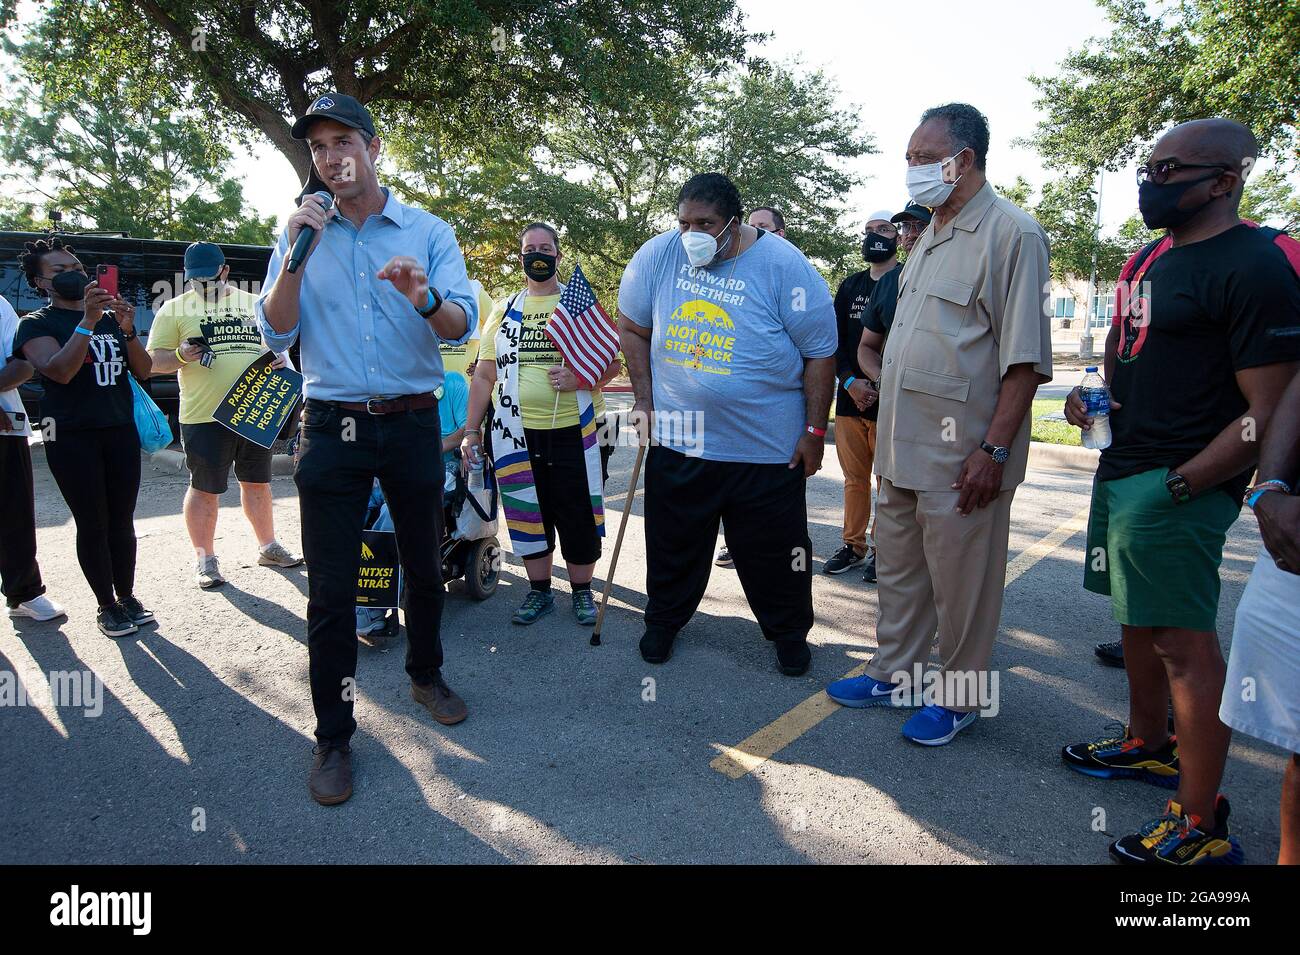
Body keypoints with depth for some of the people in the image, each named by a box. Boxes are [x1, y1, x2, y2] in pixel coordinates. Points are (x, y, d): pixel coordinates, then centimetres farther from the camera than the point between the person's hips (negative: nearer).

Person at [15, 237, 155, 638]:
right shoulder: (37, 323, -1)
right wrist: (87, 322, -27)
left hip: (121, 430, 4)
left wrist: (128, 330, -12)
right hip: (72, 436, -4)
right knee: (92, 524, -1)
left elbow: (143, 371, 5)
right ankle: (106, 606, 10)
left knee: (122, 520, 7)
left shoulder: (111, 317, 13)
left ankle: (127, 597, 17)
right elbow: (60, 371, -18)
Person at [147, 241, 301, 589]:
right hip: (204, 417, -3)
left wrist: (280, 360, -3)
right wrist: (181, 356, -20)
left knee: (258, 482, 13)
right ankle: (204, 559, 14)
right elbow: (153, 361, 1)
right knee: (204, 489, 3)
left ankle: (268, 547, 26)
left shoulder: (253, 304, 13)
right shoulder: (175, 308, 3)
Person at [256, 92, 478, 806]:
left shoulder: (428, 232, 2)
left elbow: (463, 325, -11)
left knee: (423, 565, 14)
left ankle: (425, 674, 38)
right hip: (331, 429, 0)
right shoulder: (301, 233, 6)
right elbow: (276, 333, -3)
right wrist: (297, 255, -16)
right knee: (330, 587, 1)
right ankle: (333, 734, 14)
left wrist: (425, 299, -33)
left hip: (412, 425, 0)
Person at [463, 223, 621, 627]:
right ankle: (539, 590, 26)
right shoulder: (504, 310, 11)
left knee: (577, 515, 3)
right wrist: (471, 430, 4)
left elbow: (612, 363, 1)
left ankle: (582, 591, 22)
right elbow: (484, 374, 10)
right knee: (528, 514, 10)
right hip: (518, 432, 2)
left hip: (572, 431, -2)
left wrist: (580, 379, -19)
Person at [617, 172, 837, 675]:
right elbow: (633, 326, 9)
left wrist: (815, 431, -9)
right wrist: (643, 397, 2)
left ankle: (789, 632, 32)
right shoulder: (659, 255, -3)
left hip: (767, 446, -2)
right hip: (677, 440, 3)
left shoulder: (782, 266, -12)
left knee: (774, 550, 9)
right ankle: (663, 620, 38)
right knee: (673, 544, 16)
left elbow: (820, 352, -7)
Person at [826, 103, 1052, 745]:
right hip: (902, 447, 8)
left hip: (961, 456, -8)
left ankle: (958, 694, 23)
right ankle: (893, 674, 32)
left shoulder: (1010, 232, -11)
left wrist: (995, 449, -20)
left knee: (960, 582, 5)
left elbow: (1025, 357, -16)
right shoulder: (930, 236, 16)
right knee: (898, 569, 17)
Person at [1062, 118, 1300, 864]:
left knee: (1183, 641, -5)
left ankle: (1201, 828, 7)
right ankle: (1148, 745, 36)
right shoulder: (1155, 260, 14)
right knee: (1138, 618, 18)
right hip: (1122, 468, 9)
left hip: (1176, 485, -9)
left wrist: (1178, 483, -20)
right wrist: (1093, 394, 7)